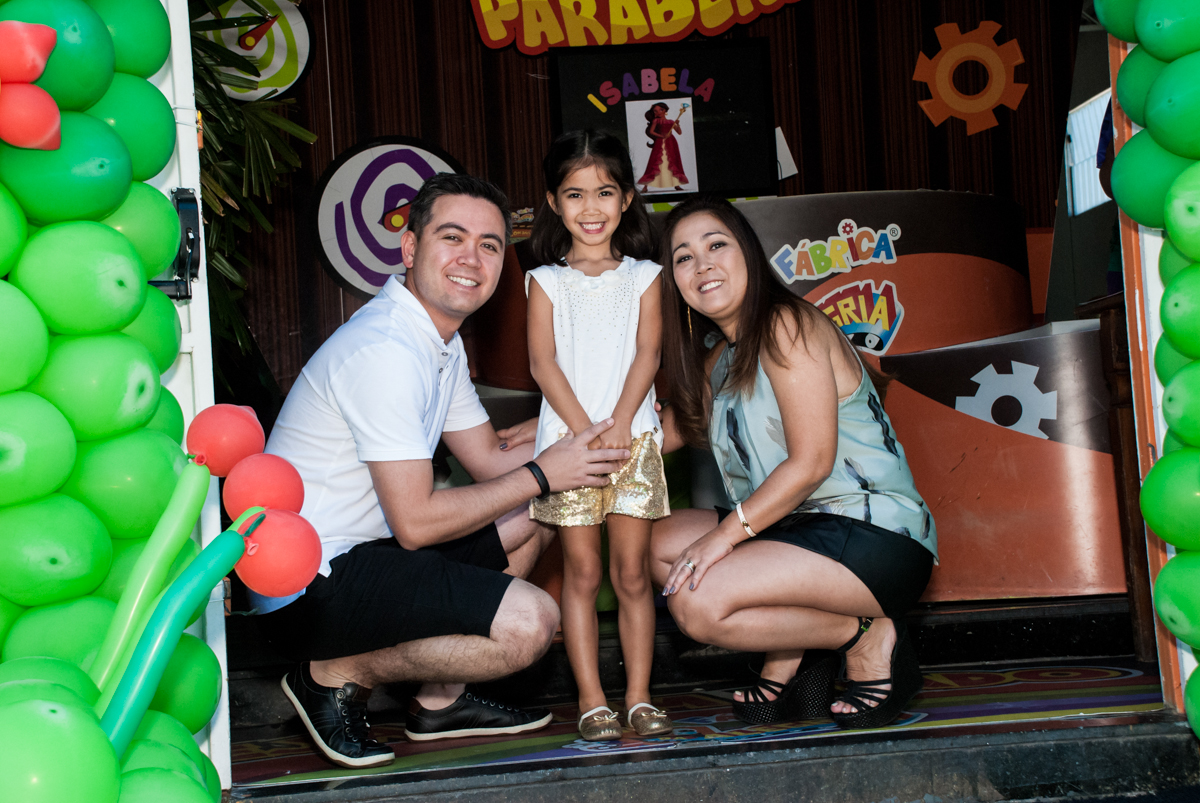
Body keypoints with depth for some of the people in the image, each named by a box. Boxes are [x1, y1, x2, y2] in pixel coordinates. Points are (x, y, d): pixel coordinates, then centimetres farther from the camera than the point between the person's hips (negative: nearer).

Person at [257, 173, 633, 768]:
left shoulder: (442, 341, 11)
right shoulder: (385, 351, -22)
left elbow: (491, 460, 18)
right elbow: (416, 522, -23)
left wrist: (594, 449, 3)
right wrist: (542, 475, -13)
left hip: (359, 552, 10)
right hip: (306, 589, -10)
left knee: (533, 519, 18)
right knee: (530, 621, -23)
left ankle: (441, 700, 17)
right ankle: (338, 675, -3)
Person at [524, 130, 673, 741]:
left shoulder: (643, 277, 9)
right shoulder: (546, 280, 7)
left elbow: (646, 355, 0)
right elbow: (543, 361, -2)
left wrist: (618, 427, -13)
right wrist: (585, 431, -13)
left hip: (633, 438, 1)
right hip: (567, 438, 0)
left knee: (632, 574, 3)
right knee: (582, 573, 2)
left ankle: (639, 696, 9)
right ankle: (592, 700, 6)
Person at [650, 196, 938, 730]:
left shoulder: (784, 326, -12)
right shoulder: (716, 355, 16)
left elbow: (812, 462, -18)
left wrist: (728, 531, -18)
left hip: (877, 538, -10)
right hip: (803, 531, 10)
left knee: (697, 603, -23)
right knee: (660, 543, 8)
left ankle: (868, 637, -6)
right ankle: (794, 661, 5)